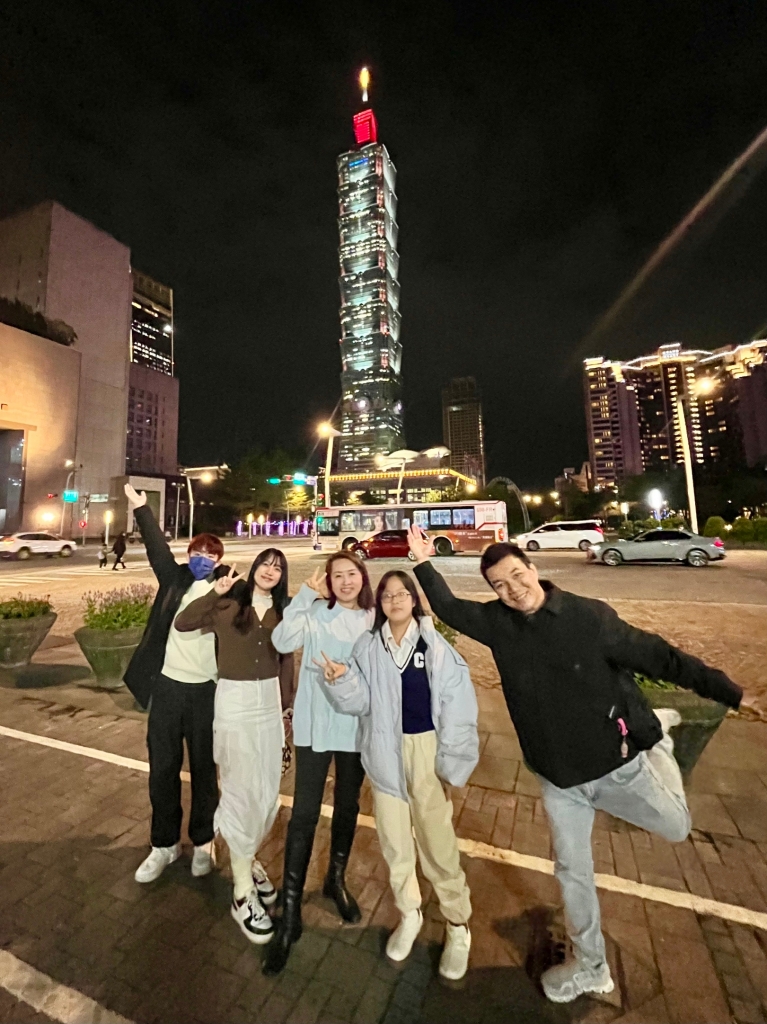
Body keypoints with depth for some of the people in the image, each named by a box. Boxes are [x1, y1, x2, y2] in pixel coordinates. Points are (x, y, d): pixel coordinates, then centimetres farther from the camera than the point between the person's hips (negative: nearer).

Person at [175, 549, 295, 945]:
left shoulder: (283, 611, 2)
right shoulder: (229, 604, -6)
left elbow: (286, 659, 7)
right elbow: (182, 623, -11)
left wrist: (286, 705, 8)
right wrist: (215, 592, -21)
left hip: (270, 701, 4)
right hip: (234, 701, -4)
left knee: (268, 791, 14)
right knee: (240, 790, 4)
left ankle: (247, 858, 41)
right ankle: (243, 892, 21)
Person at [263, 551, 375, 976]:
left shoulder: (375, 620, 0)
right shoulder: (316, 612, -8)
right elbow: (283, 641, -24)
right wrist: (306, 593, -26)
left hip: (357, 726, 3)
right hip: (316, 725, -3)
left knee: (348, 806, 20)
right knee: (305, 813, 2)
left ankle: (336, 879, 45)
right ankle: (290, 912, 21)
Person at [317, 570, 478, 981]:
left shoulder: (434, 644, -9)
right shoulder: (368, 646, -2)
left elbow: (457, 700, -9)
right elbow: (360, 702, -3)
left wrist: (452, 757, -10)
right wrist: (341, 680, -22)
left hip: (426, 749, -2)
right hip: (385, 750, 3)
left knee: (437, 840, 5)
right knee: (393, 839, 17)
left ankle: (457, 925, 31)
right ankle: (409, 912, 43)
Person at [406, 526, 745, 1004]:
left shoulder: (590, 616, -21)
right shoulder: (497, 622, -12)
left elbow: (659, 656, -14)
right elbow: (450, 609, -3)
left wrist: (731, 692, -12)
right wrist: (424, 563, -13)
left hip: (619, 762, -2)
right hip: (559, 776, 3)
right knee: (572, 870, 18)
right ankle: (591, 967, 46)